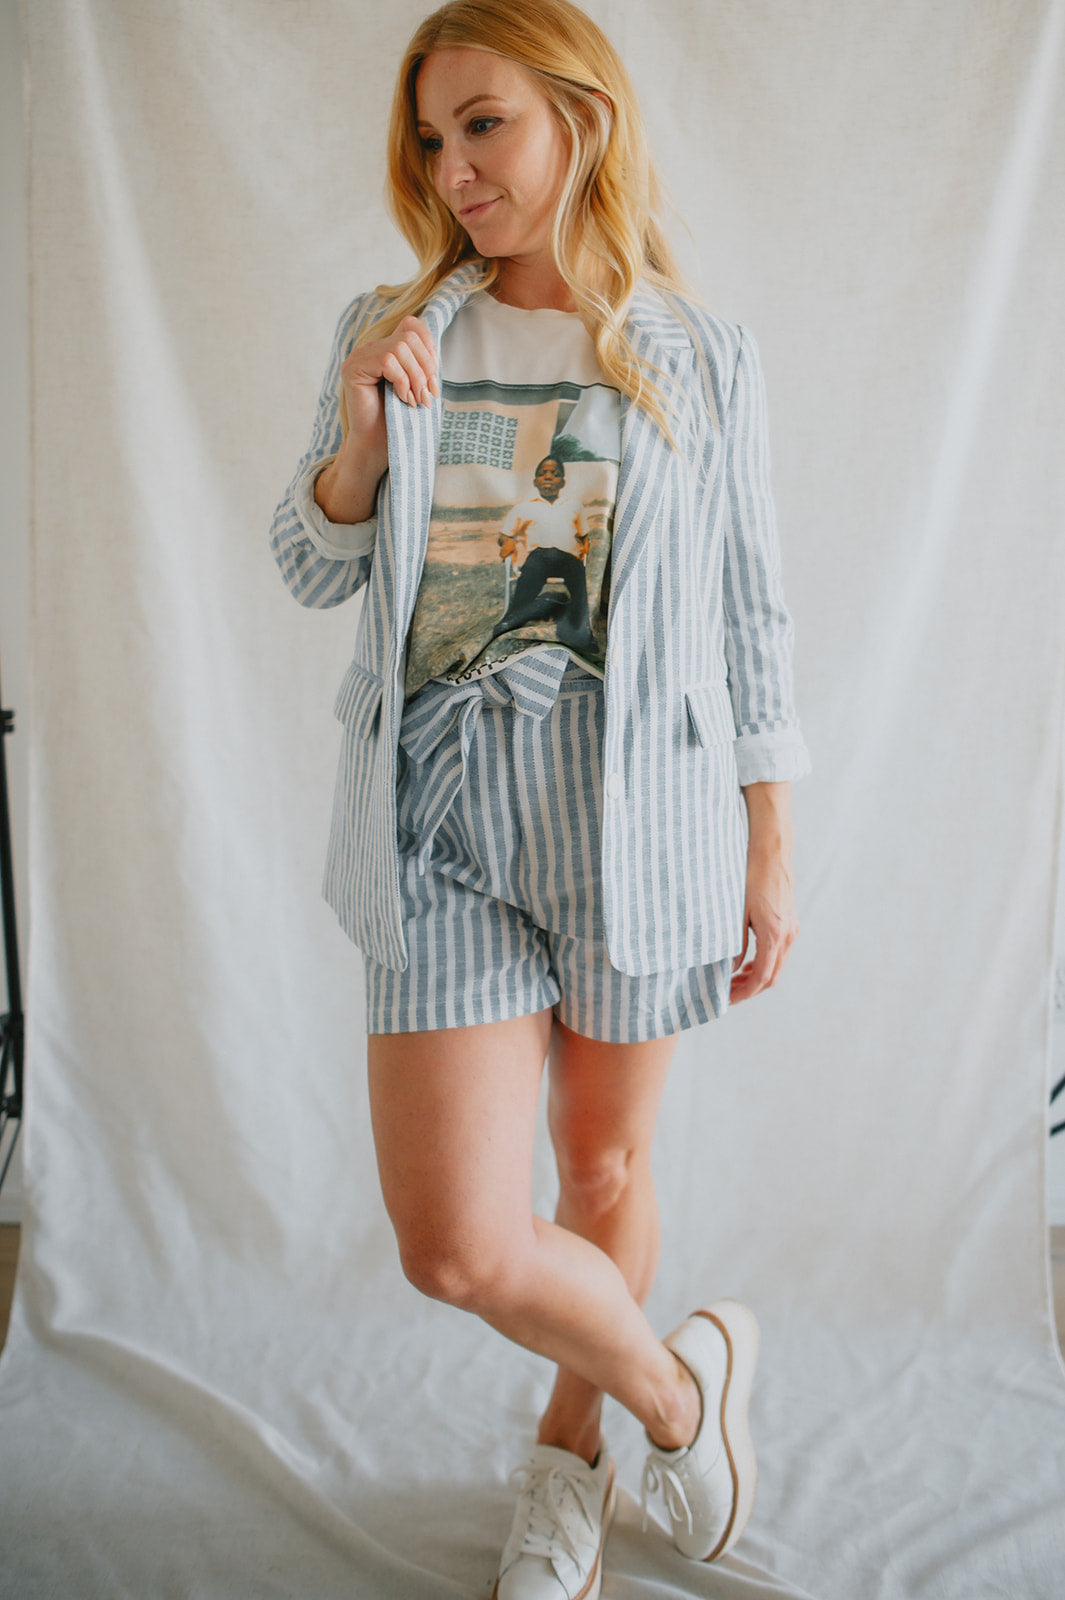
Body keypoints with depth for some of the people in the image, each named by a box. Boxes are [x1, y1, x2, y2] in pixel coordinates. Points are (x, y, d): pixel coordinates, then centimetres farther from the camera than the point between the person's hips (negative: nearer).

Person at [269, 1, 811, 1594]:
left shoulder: (701, 356, 2)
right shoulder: (390, 333, 6)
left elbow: (750, 618, 4)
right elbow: (312, 574, 10)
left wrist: (773, 856, 4)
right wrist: (359, 435, -9)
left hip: (635, 814, -1)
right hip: (444, 815, 1)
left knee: (606, 1168, 14)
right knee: (458, 1248, -3)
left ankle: (573, 1450, 43)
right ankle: (682, 1383, 28)